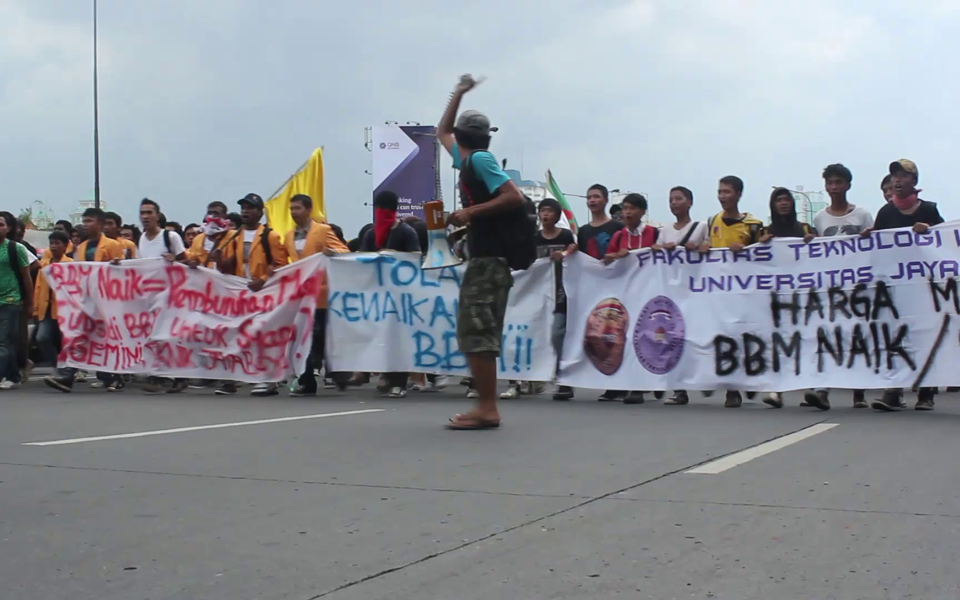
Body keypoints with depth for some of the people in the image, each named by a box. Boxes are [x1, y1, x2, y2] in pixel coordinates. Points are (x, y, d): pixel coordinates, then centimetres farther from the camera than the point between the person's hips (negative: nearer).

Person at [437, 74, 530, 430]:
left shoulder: (478, 160, -8)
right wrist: (459, 94, 32)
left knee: (477, 331, -12)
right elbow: (442, 131, 35)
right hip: (485, 257, 9)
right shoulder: (467, 161, 17)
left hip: (489, 258, -9)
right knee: (476, 331, 9)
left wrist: (471, 212, -17)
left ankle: (487, 409, -12)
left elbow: (515, 197, -17)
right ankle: (486, 407, 11)